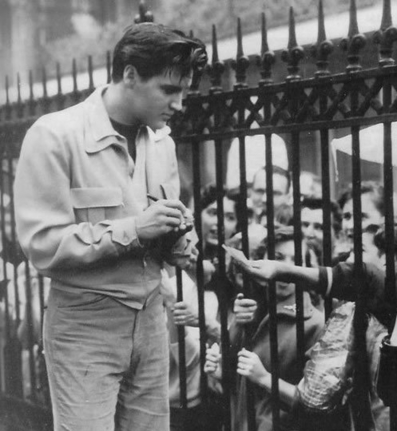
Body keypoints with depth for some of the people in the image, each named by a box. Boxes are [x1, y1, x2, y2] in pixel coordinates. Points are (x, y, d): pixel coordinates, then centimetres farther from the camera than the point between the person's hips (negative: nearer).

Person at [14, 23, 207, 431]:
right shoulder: (55, 136, -13)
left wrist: (176, 236, -6)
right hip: (84, 325, -6)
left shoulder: (162, 140, 9)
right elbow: (42, 245, -18)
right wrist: (133, 228, -21)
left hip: (150, 318, 6)